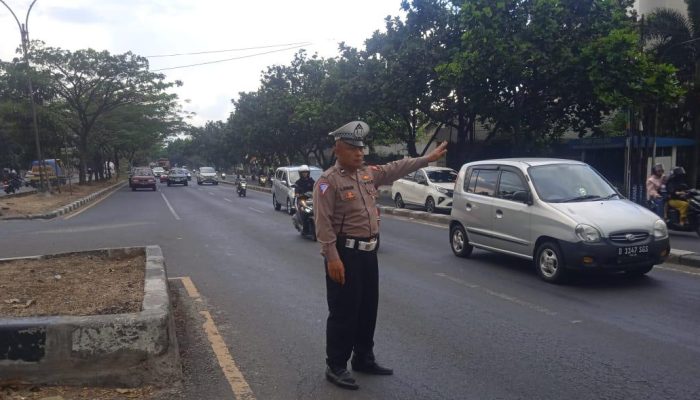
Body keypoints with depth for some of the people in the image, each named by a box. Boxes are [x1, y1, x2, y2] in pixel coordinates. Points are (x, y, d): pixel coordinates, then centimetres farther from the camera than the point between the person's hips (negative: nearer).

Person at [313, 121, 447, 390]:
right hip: (345, 253, -8)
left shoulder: (369, 173, 10)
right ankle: (336, 367, 13)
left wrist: (428, 158, 19)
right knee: (344, 312, -1)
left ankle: (364, 359, 32)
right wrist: (332, 258, -23)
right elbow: (323, 224, -18)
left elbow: (396, 168, 20)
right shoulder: (328, 181, -13)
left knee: (368, 308, 16)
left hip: (368, 251, 8)